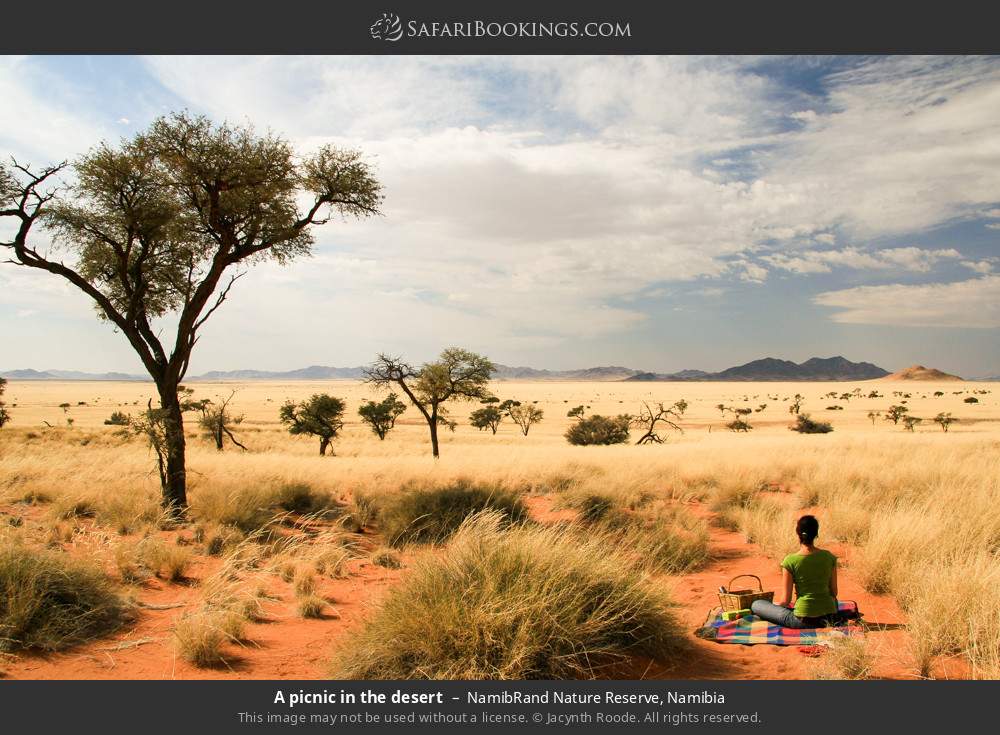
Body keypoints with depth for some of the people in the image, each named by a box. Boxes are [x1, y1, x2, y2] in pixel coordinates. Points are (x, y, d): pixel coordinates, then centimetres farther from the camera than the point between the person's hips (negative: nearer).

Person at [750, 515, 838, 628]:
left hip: (804, 620, -4)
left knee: (756, 604, 11)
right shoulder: (829, 557, 0)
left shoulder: (790, 561, -11)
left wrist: (775, 604, 16)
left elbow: (785, 600, -7)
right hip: (830, 618, 4)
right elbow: (834, 592, 9)